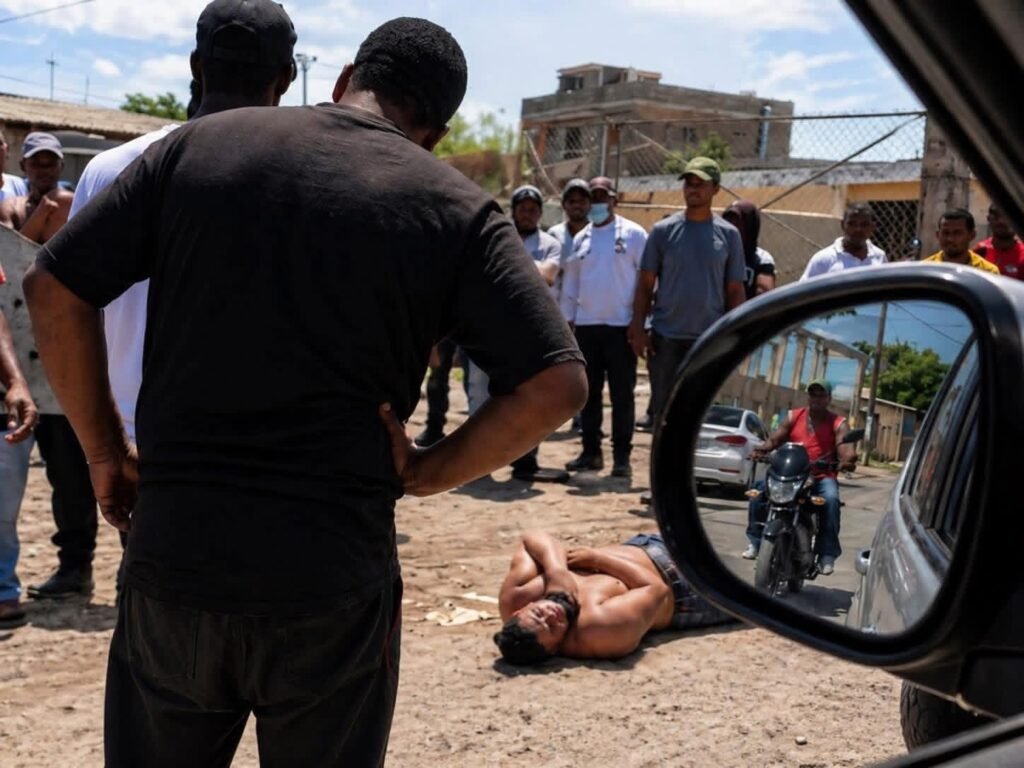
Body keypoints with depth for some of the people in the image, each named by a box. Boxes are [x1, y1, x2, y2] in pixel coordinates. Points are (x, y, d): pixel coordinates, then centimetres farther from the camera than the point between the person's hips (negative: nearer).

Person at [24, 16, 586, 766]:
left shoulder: (199, 144, 4)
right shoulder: (451, 206, -2)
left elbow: (53, 286, 2)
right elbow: (556, 384, -11)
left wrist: (106, 451, 10)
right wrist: (423, 473, -1)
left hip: (172, 560, 2)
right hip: (332, 581, -1)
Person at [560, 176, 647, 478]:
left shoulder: (633, 234, -2)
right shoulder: (580, 239, 12)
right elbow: (570, 282, 14)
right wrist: (566, 322, 9)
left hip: (620, 325, -5)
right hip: (586, 325, 5)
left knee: (622, 394, -1)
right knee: (589, 393, 9)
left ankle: (621, 457, 3)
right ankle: (590, 452, 18)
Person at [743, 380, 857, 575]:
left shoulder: (837, 423, 4)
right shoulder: (793, 417, 12)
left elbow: (845, 447, -13)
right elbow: (775, 439, 2)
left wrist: (848, 460, -38)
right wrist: (762, 449, -22)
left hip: (822, 477, -2)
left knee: (831, 499, -35)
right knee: (759, 489, -22)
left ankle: (827, 554, -30)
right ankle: (755, 541, -12)